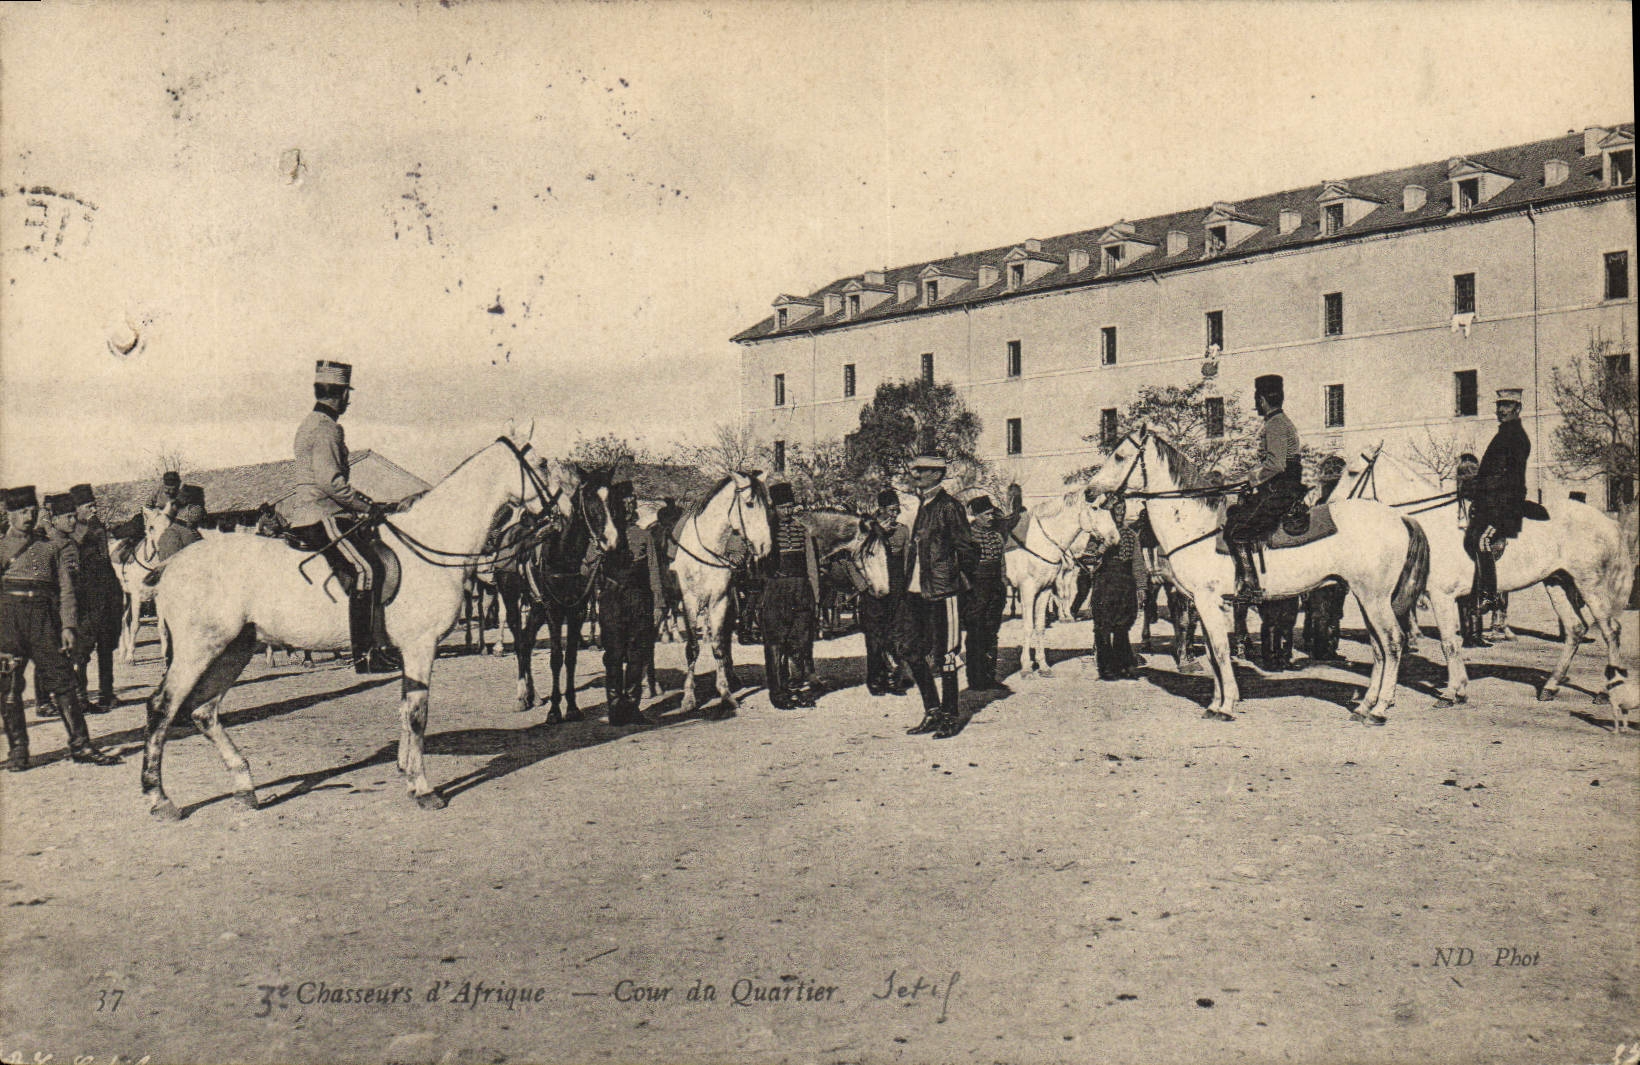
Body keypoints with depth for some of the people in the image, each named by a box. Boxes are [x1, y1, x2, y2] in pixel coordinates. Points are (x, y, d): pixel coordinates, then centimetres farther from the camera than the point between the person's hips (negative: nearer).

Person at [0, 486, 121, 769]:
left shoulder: (50, 548, 16)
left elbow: (66, 589, 11)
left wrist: (67, 626, 1)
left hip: (43, 616, 1)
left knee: (61, 679, -4)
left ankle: (80, 744, -2)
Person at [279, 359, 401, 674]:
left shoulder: (310, 424, 22)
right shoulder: (326, 428, -11)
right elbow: (330, 481, -21)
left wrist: (362, 500, 21)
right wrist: (365, 506, -14)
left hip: (307, 515, 11)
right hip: (321, 516, -11)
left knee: (377, 552, 10)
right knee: (365, 568, -19)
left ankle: (380, 644, 6)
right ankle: (363, 653, -23)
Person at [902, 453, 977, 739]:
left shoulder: (948, 506, -9)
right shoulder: (923, 506, 16)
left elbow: (966, 549, -8)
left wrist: (961, 576, -4)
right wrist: (908, 586, 16)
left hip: (941, 592, -8)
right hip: (916, 592, 8)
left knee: (944, 656, -2)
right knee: (915, 654, 10)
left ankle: (950, 718, 7)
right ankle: (932, 713, 21)